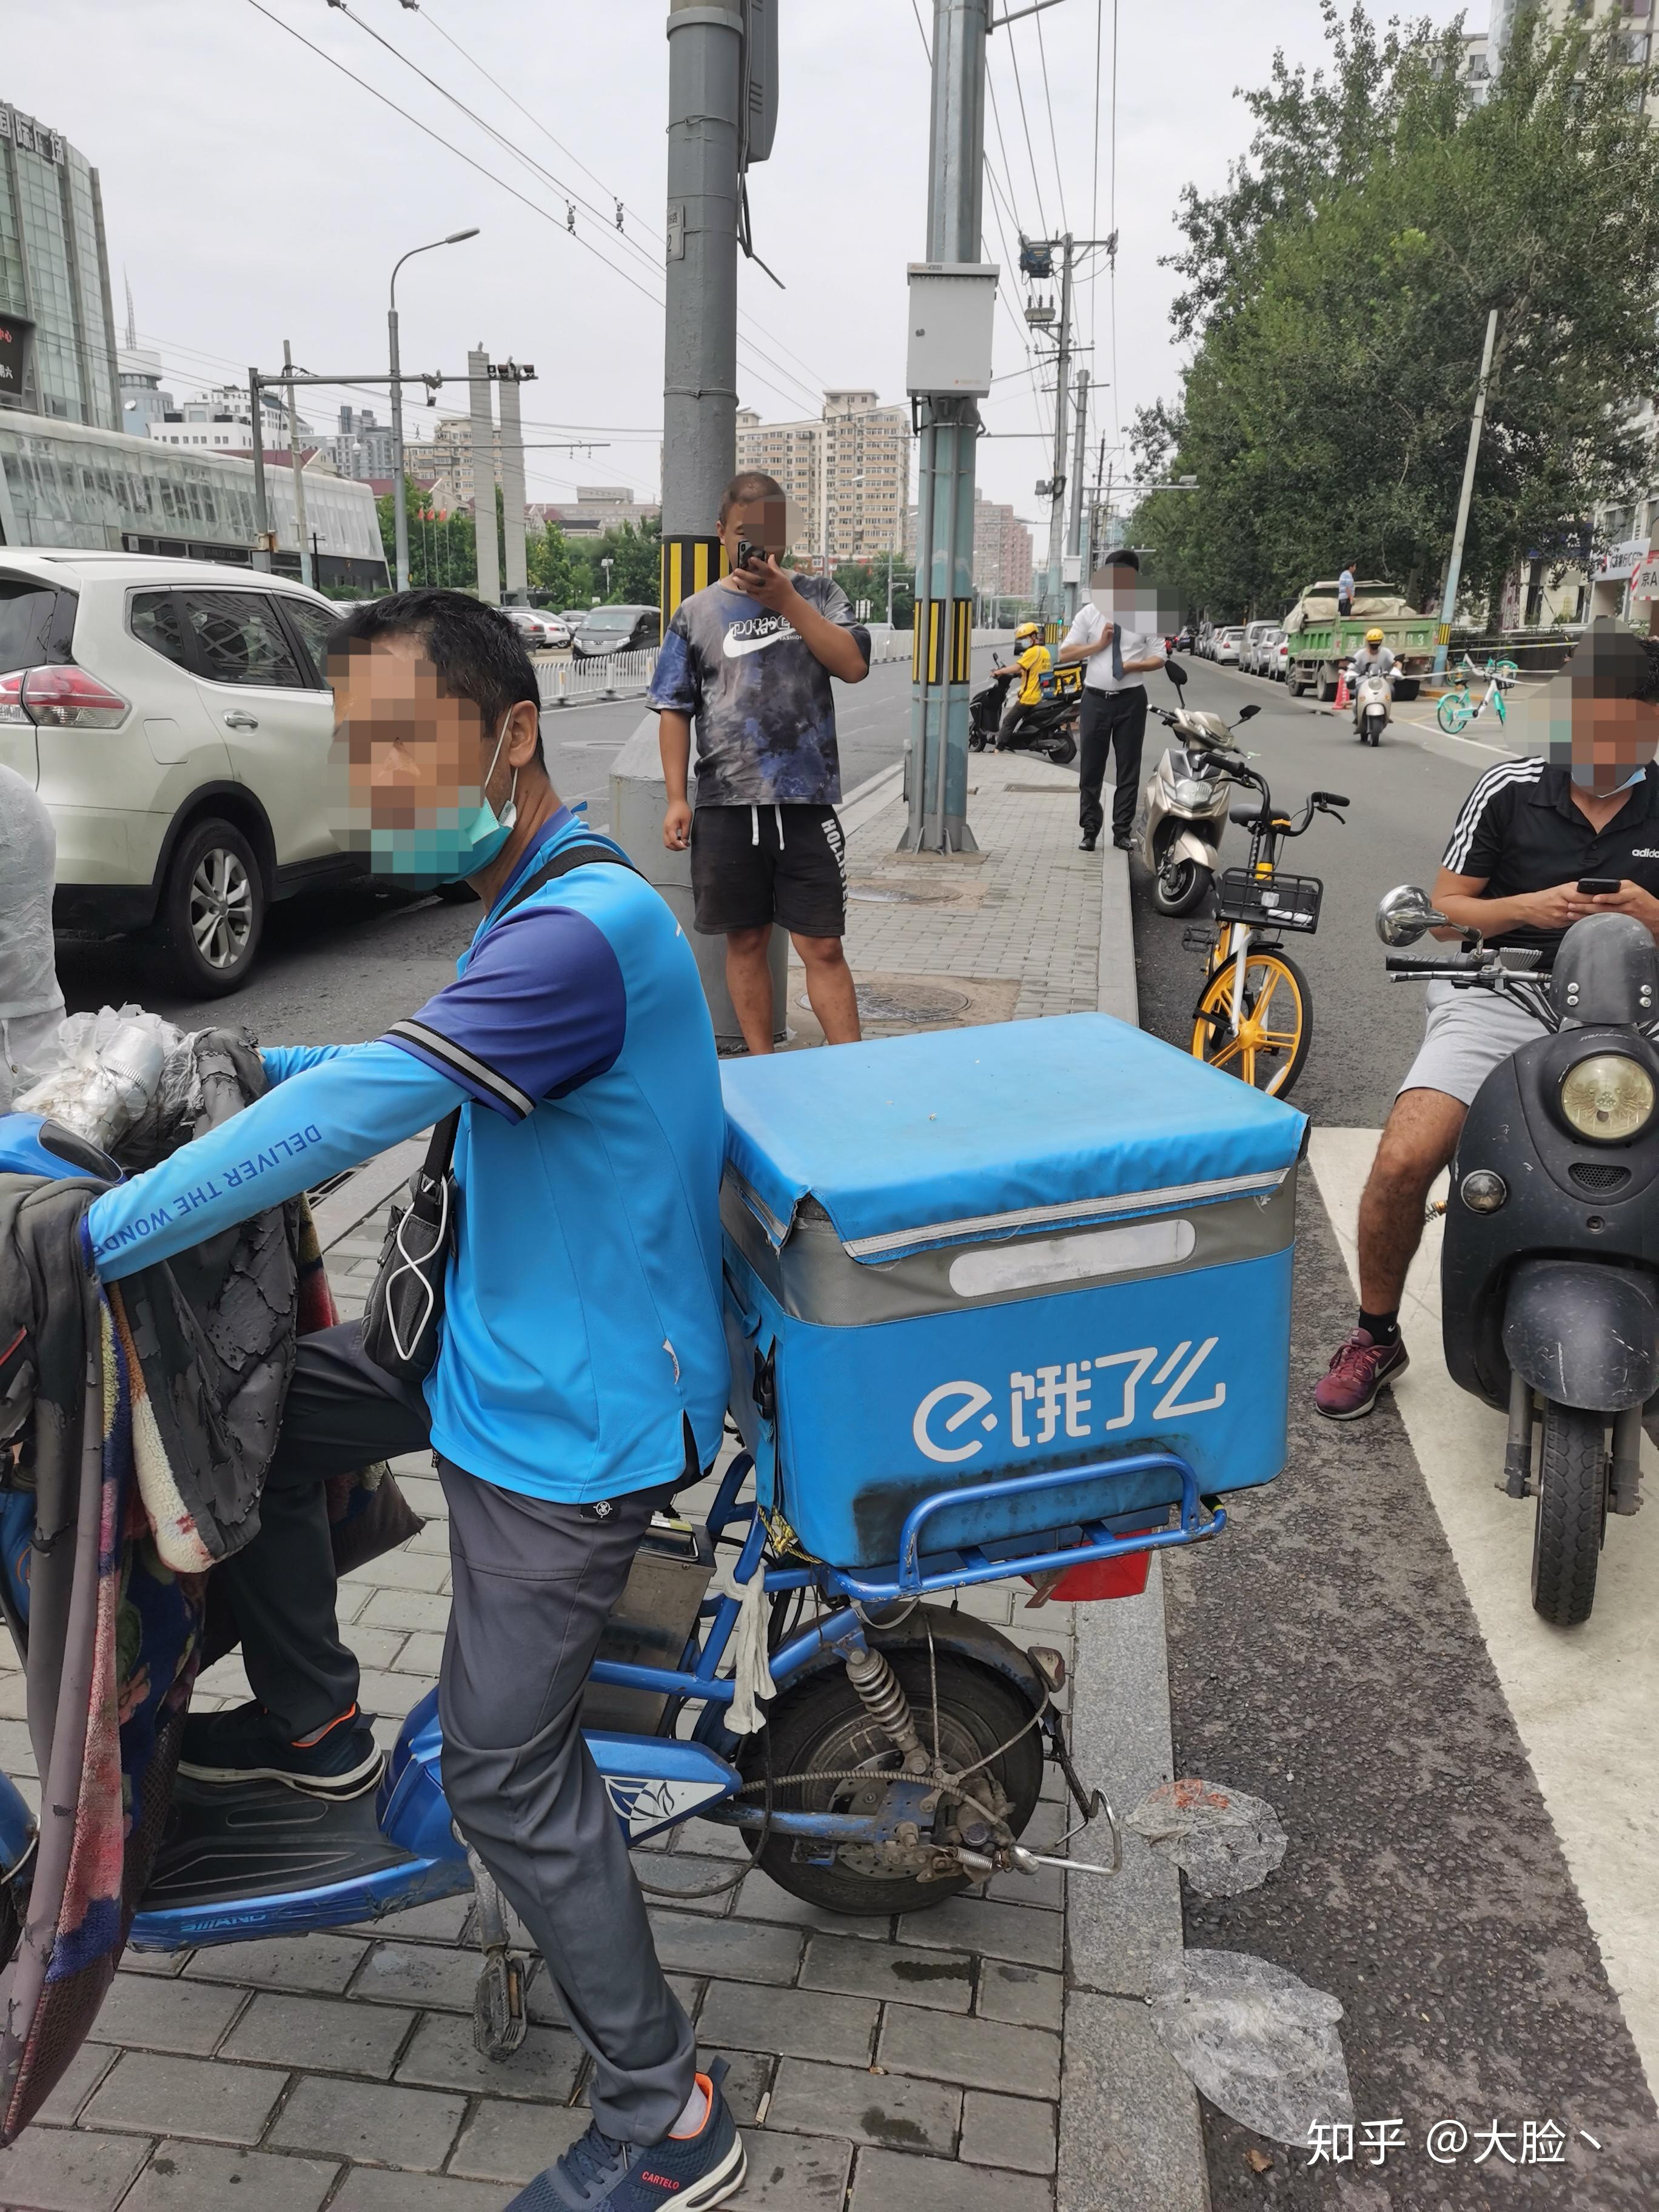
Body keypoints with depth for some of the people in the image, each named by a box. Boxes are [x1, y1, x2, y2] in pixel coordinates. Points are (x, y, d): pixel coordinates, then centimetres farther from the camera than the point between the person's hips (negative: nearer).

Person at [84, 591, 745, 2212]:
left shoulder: (581, 931, -26)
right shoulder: (535, 907, 7)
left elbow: (352, 1118, -32)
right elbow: (414, 1064, 22)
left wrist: (89, 1239, -26)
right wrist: (246, 1066, 10)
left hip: (574, 1409, -10)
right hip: (500, 1345, 10)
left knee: (506, 1771, -1)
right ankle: (312, 1728, 37)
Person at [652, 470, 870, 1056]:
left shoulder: (817, 594, 8)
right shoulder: (697, 613, 9)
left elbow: (854, 666, -8)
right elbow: (674, 710, 8)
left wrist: (785, 599, -13)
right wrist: (677, 799, 0)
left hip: (807, 802, -1)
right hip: (726, 806, 1)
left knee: (823, 947, -3)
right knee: (746, 941, 9)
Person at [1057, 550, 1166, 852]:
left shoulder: (1147, 616, 3)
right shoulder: (1090, 613, 4)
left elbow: (1159, 658, 5)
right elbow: (1065, 653, 3)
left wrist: (1135, 665, -14)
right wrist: (1099, 645, -8)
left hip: (1131, 699, 0)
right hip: (1096, 698, 0)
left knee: (1129, 767, 4)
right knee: (1091, 768, 3)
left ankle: (1122, 831, 12)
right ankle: (1090, 830, 12)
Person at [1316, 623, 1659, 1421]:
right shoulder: (1509, 790, 1)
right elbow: (1442, 912, 4)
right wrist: (1528, 909, -14)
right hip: (1500, 1000, -1)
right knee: (1401, 1163, -21)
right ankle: (1375, 1336, 4)